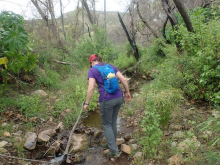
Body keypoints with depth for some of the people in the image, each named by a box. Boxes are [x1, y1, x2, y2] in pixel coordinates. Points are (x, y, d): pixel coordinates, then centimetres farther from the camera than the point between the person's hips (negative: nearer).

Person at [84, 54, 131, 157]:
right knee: (113, 121, 25)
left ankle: (114, 151, 15)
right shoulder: (111, 66, 12)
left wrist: (87, 103, -2)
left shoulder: (92, 70, -2)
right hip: (119, 98, 6)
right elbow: (123, 80, 6)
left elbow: (91, 88, -12)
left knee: (106, 124, 14)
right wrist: (127, 92, 19)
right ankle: (112, 143, 40)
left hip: (107, 100, -6)